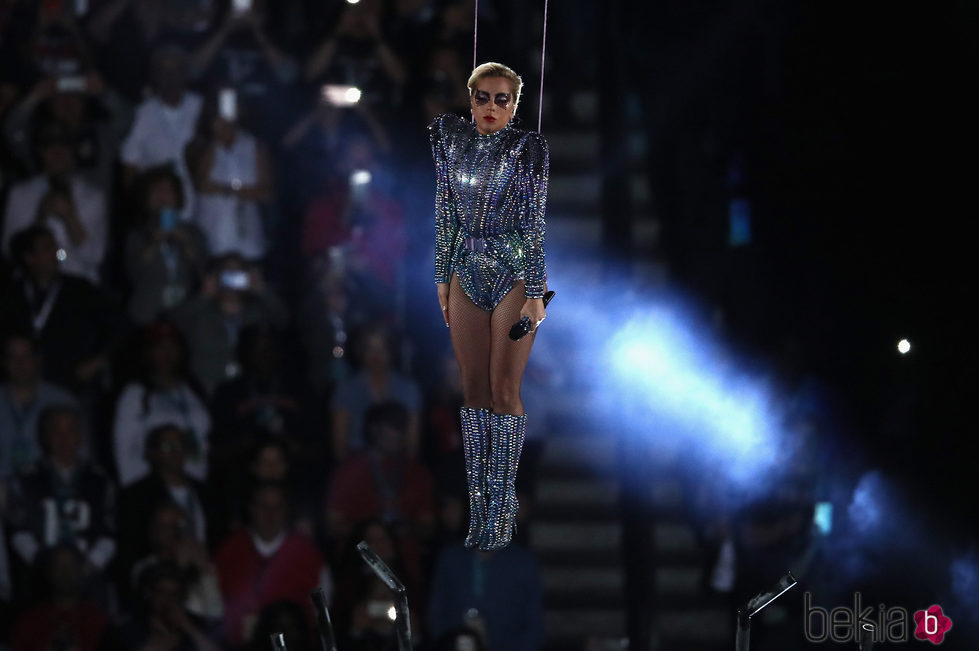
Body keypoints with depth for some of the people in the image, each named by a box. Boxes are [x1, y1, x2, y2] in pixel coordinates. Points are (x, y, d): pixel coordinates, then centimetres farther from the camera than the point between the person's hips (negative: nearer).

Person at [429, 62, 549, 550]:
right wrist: (442, 278, 9)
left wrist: (535, 292, -11)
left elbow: (534, 223, -8)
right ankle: (478, 505, 9)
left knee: (504, 390, -5)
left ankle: (502, 506, 0)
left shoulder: (526, 150, -7)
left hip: (514, 275, -4)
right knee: (473, 390, 5)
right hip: (468, 275, 4)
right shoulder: (452, 142, 5)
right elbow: (445, 215, 10)